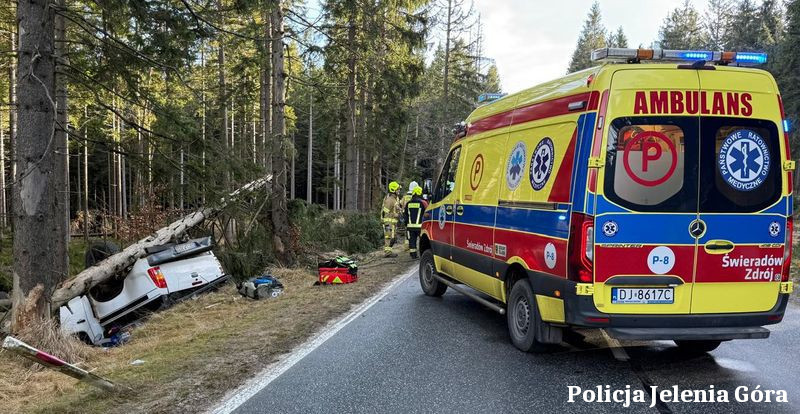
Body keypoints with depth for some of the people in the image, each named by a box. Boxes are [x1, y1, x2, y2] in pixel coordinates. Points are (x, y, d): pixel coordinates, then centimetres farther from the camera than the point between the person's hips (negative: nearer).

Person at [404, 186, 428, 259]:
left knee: (412, 240, 8)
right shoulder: (423, 203, -7)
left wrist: (406, 224, 24)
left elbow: (405, 214, 15)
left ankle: (413, 255, 9)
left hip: (410, 226, 4)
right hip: (420, 226, -4)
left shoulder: (408, 203, 7)